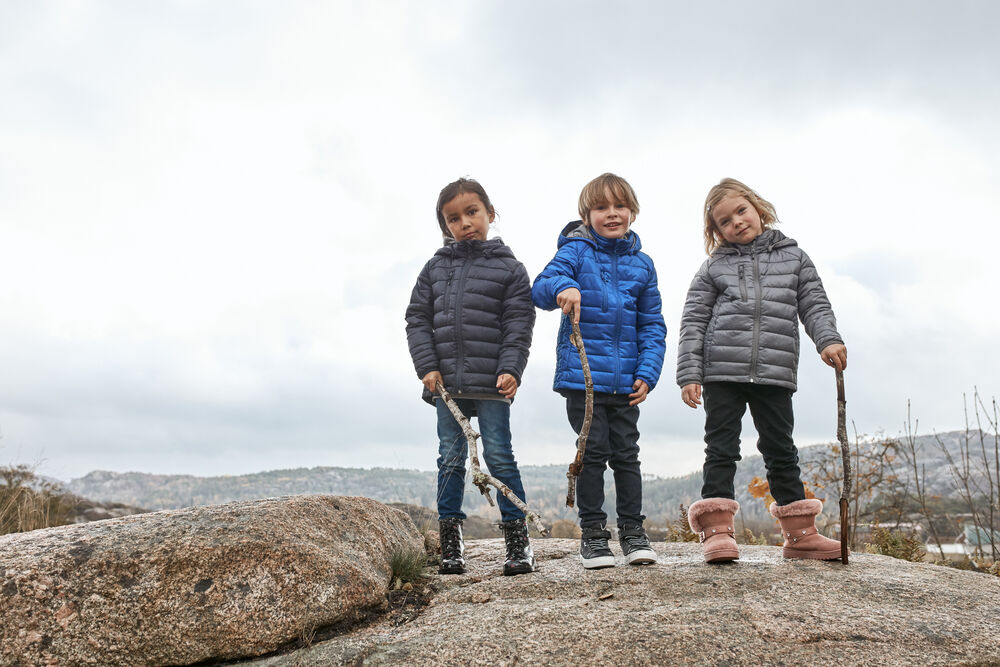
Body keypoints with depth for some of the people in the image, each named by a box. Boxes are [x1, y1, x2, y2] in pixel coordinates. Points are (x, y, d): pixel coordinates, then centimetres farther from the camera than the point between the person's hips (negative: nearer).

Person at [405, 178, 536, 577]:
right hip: (446, 382, 3)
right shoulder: (435, 267, 10)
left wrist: (510, 371, -13)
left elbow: (519, 326, -2)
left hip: (491, 383, -3)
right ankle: (450, 544, 16)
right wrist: (428, 367, -2)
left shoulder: (509, 268, 2)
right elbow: (417, 319, 9)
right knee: (450, 459, 8)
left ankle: (518, 541, 9)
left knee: (499, 457, 0)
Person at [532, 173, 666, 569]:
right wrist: (562, 287, -37)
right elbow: (541, 287, -14)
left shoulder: (642, 264, 9)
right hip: (582, 375, -3)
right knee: (593, 452, 1)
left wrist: (647, 373, 0)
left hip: (626, 380, 3)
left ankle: (632, 532, 22)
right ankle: (592, 533, 15)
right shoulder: (576, 251, 0)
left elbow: (652, 325, 11)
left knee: (626, 454, 10)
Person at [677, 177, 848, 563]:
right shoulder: (714, 267, 9)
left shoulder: (793, 256, 14)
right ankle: (717, 531, -1)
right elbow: (693, 322, 5)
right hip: (722, 372, -1)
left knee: (781, 451, 9)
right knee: (721, 450, -2)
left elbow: (814, 304, 10)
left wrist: (828, 339, -9)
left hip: (775, 374, 2)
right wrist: (689, 374, -4)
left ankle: (800, 534, 17)